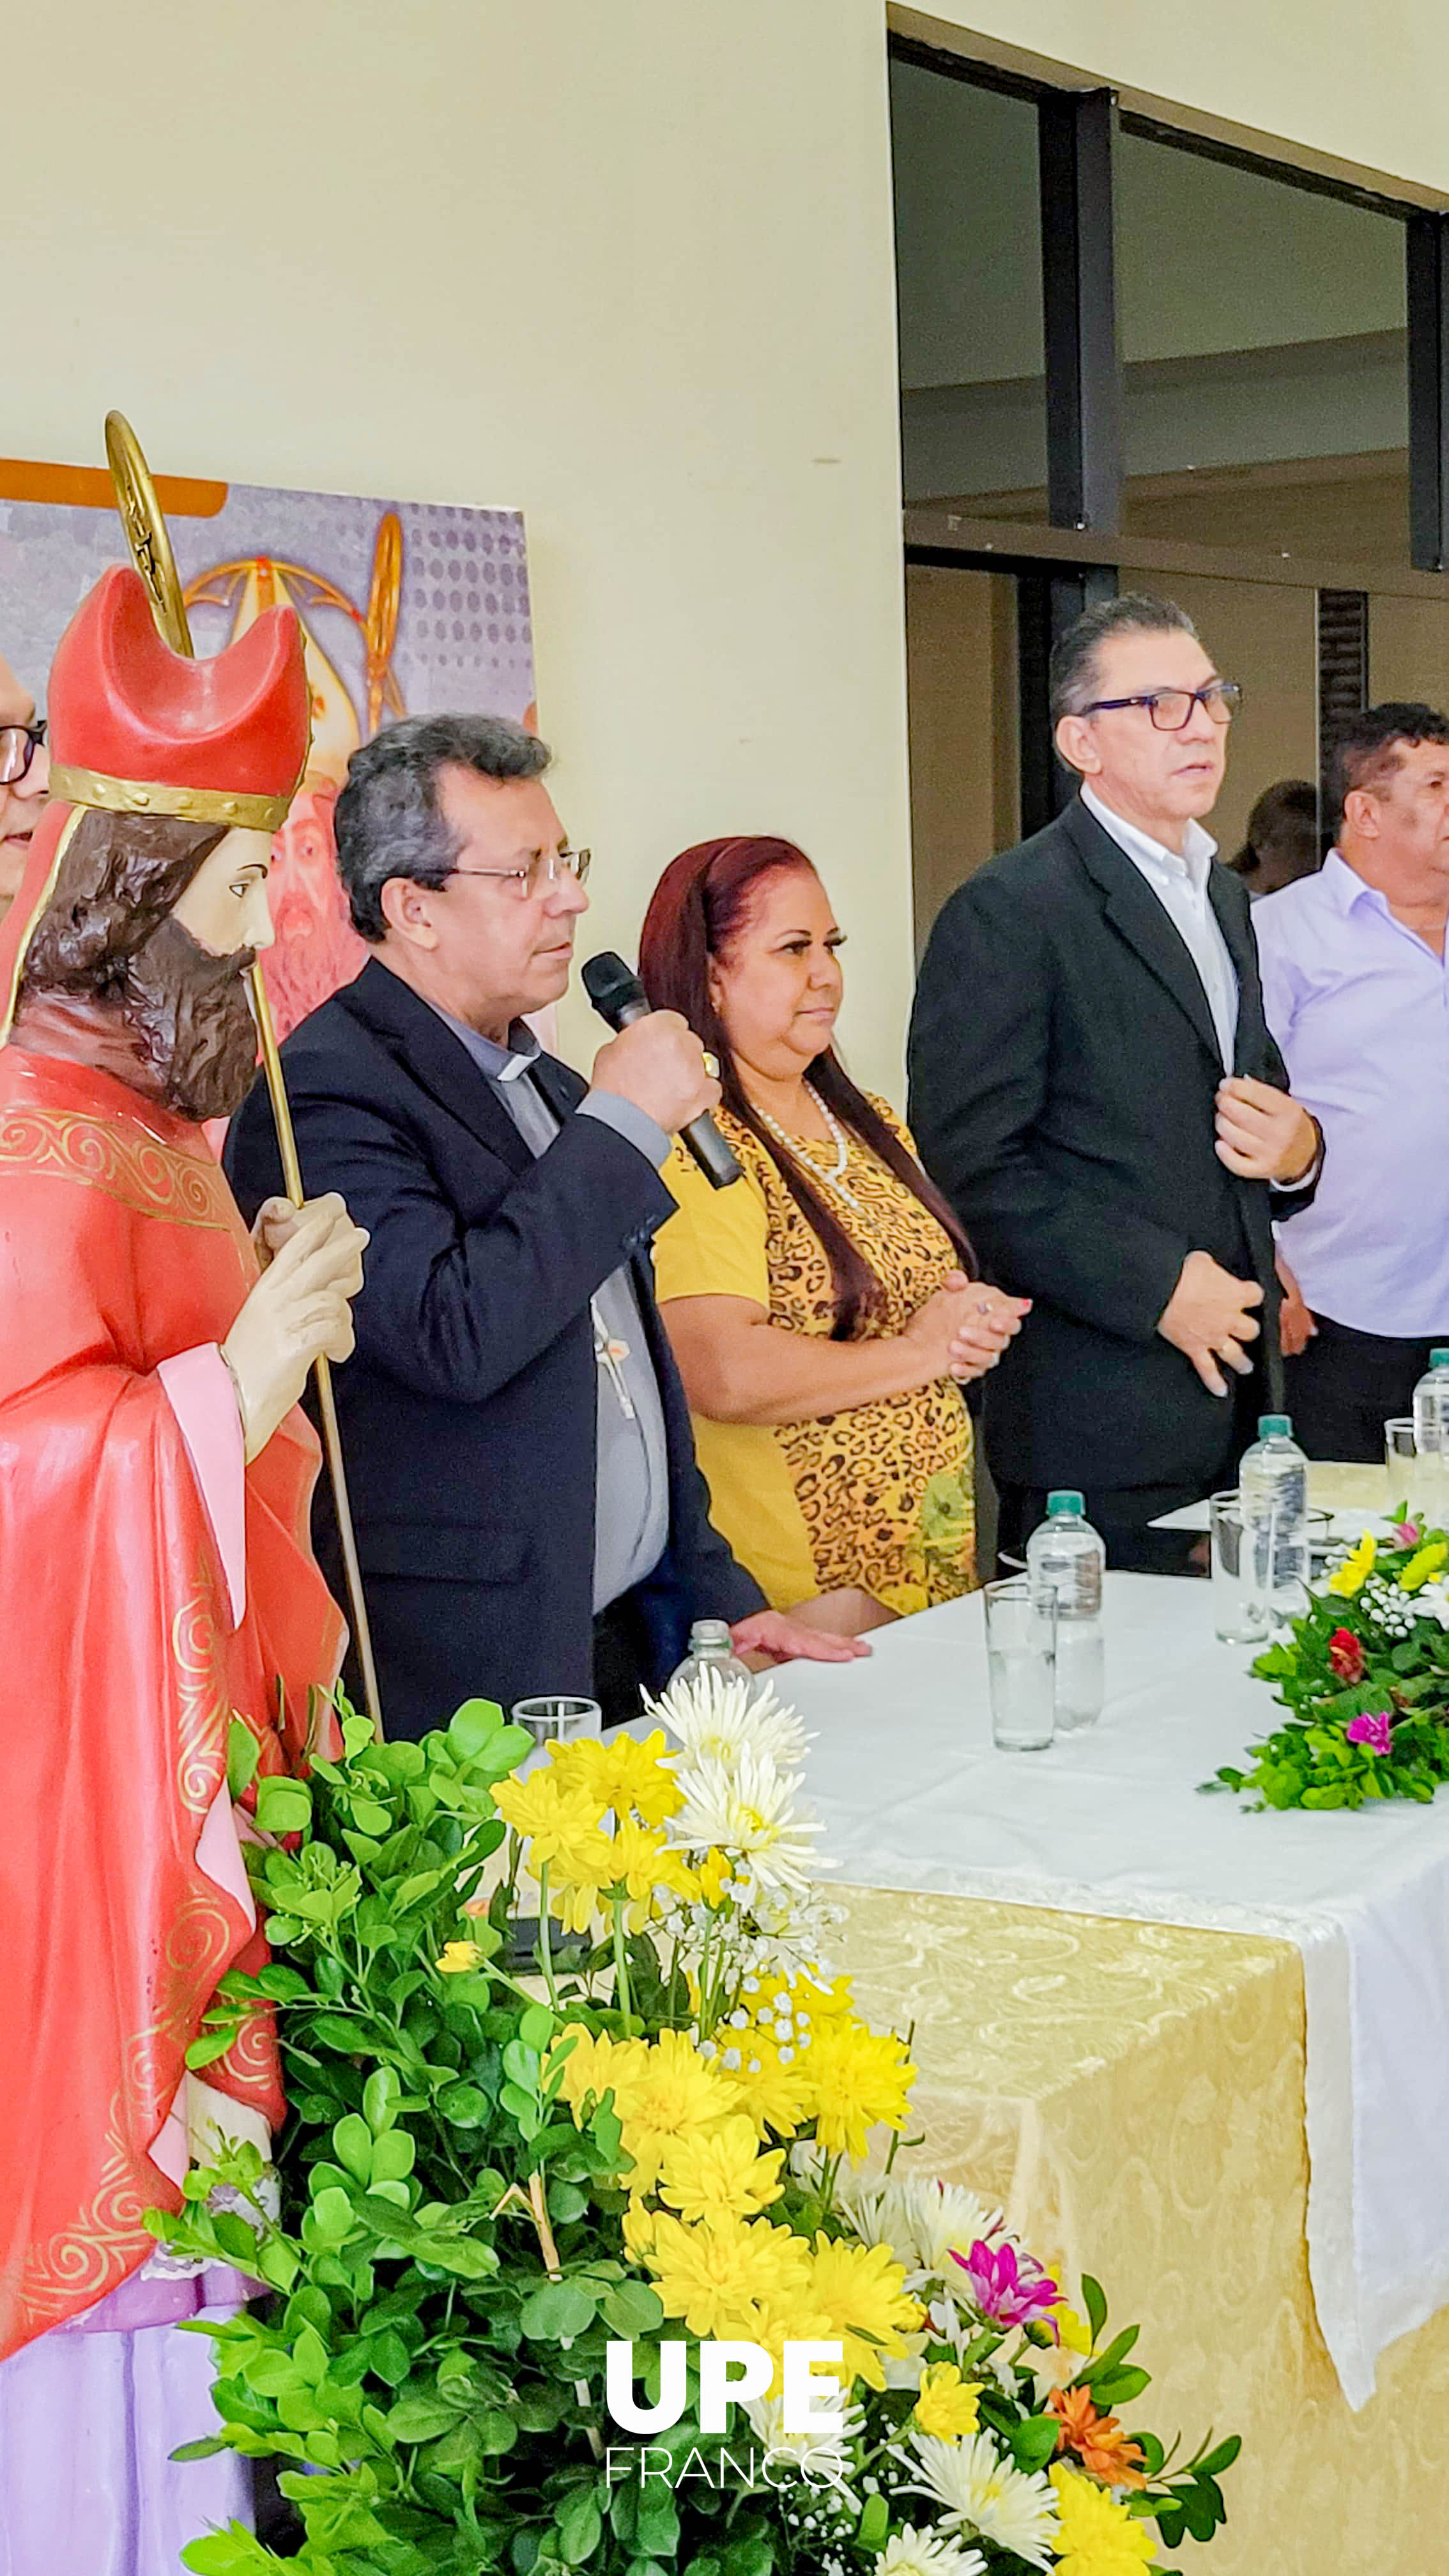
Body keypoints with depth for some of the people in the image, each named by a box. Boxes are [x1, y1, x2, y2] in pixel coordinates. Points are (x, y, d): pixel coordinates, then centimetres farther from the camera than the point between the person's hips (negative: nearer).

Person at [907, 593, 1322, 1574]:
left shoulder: (1225, 896, 19)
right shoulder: (1009, 912, -9)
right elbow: (973, 1165, -15)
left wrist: (1295, 1152, 4)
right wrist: (1155, 1285, -17)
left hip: (1236, 1384, 8)